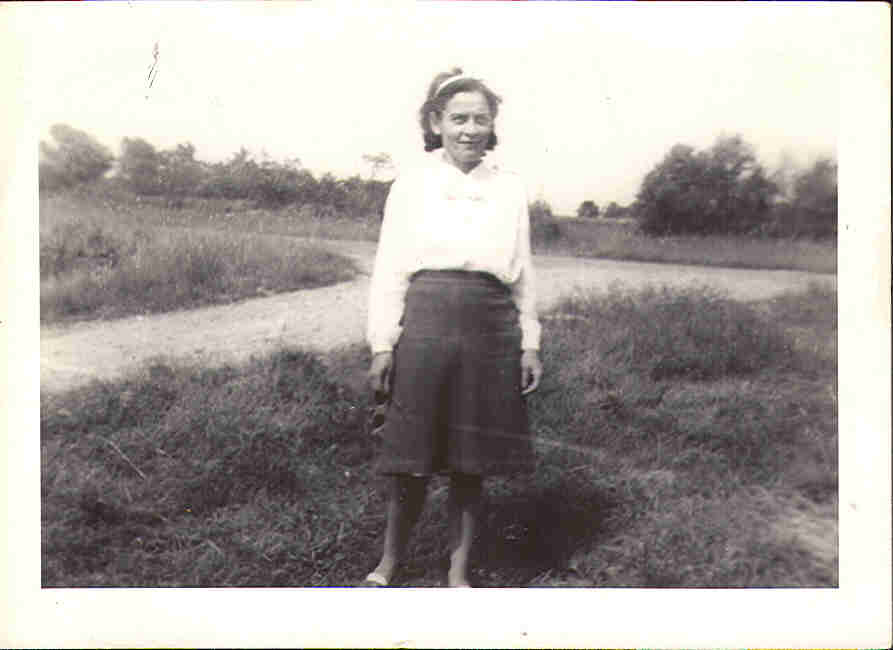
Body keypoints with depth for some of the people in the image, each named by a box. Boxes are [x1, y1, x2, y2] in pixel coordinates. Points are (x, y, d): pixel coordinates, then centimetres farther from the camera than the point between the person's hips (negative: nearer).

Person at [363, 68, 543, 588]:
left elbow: (523, 272, 14)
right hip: (424, 324, -2)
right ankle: (390, 561, 27)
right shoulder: (412, 184, 6)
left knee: (472, 460, 9)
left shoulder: (510, 188, 12)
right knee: (412, 457, 4)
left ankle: (459, 570, 26)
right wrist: (382, 344, -1)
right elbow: (389, 269, 5)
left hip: (491, 330, 2)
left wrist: (530, 344, 10)